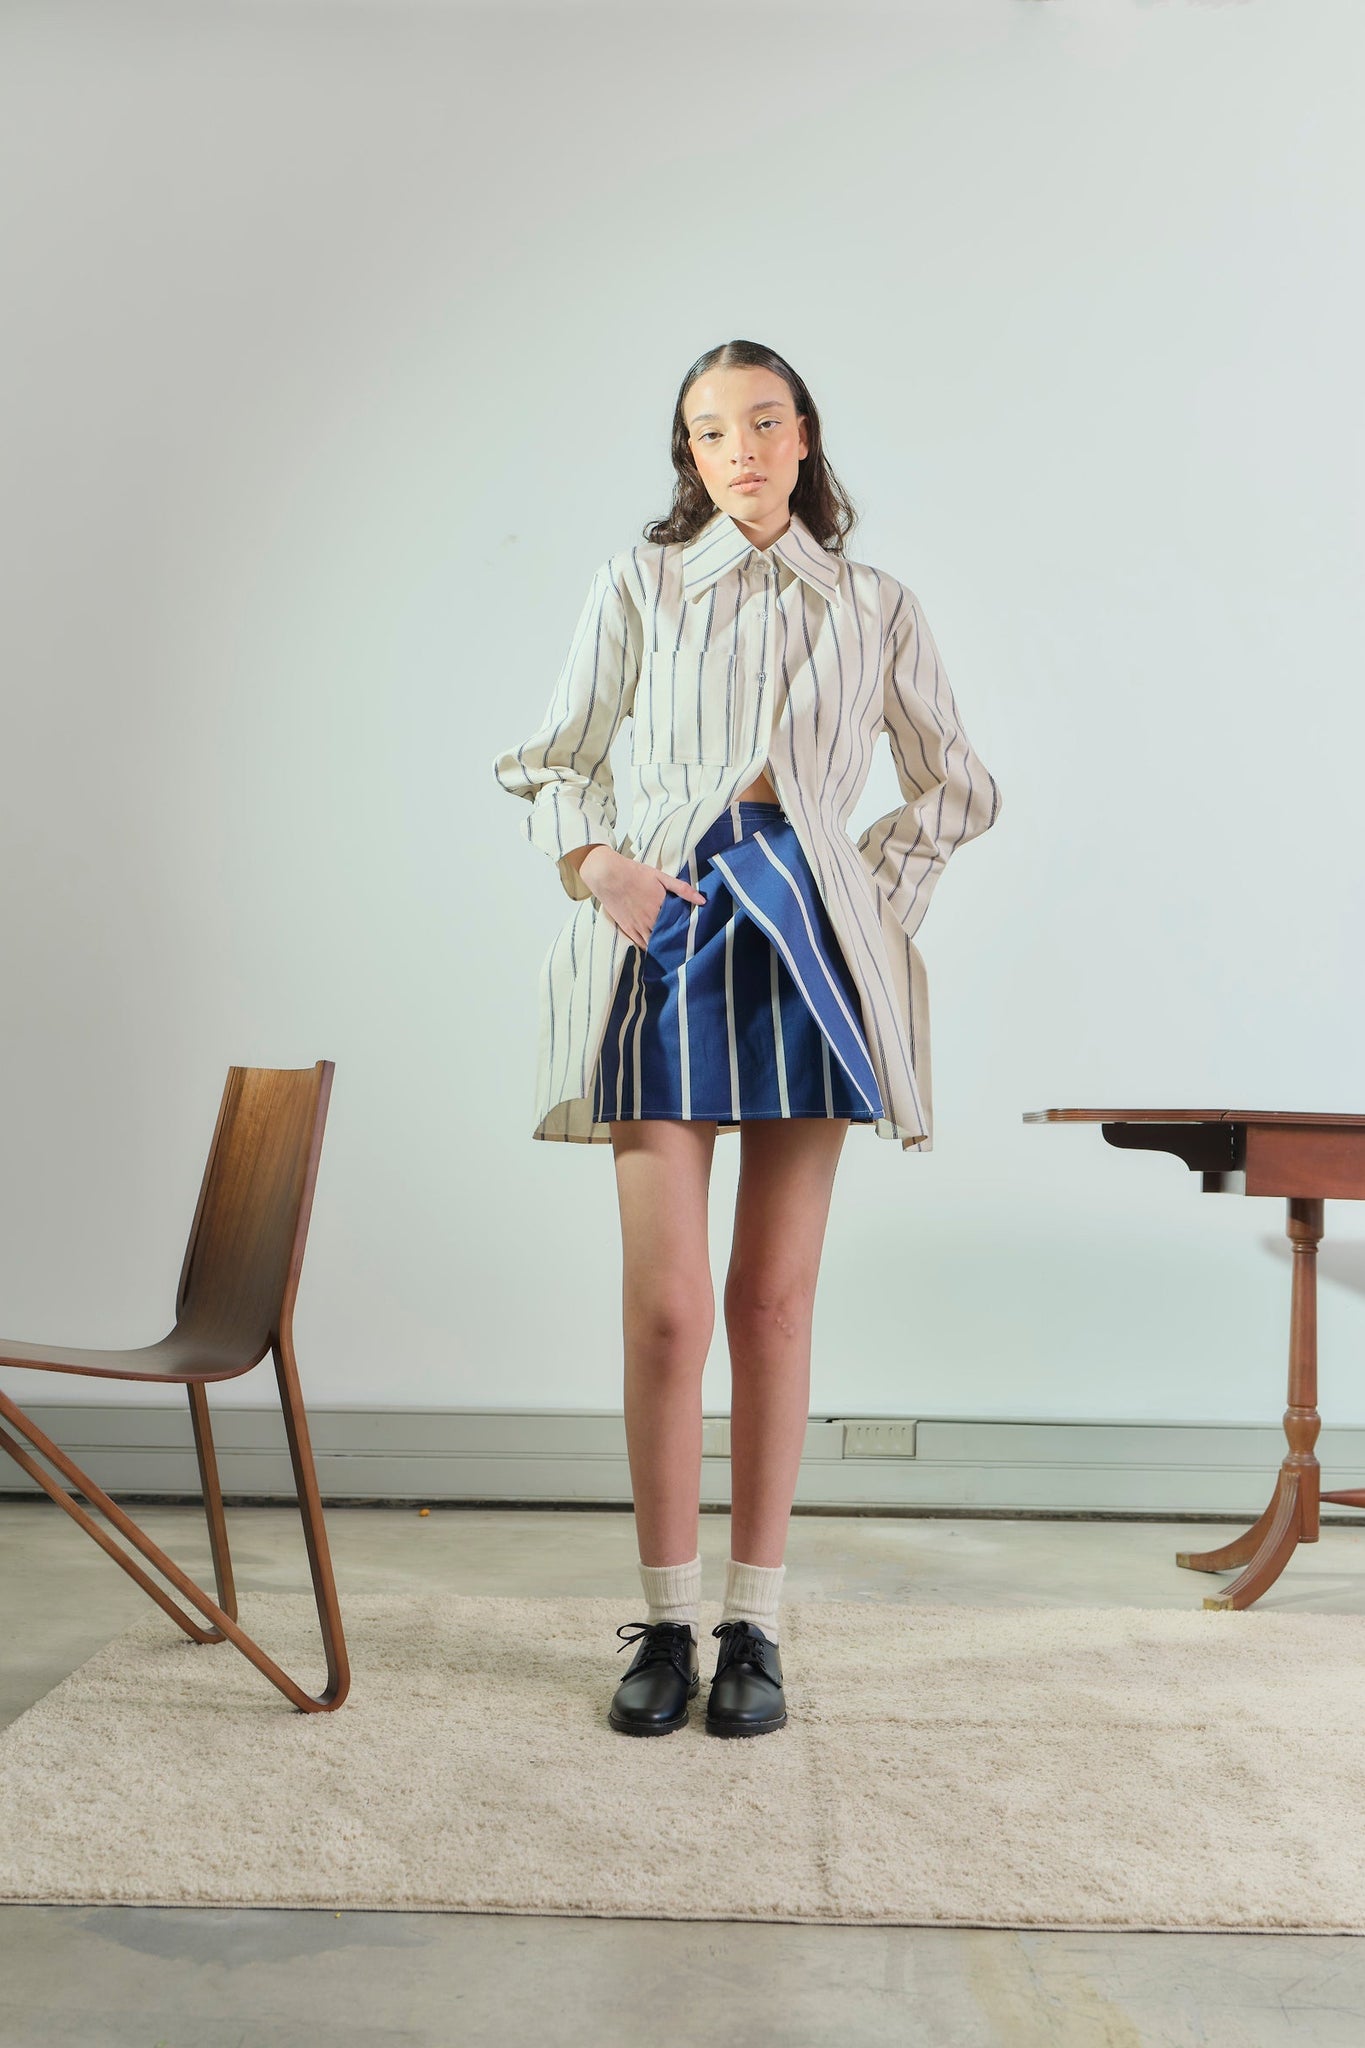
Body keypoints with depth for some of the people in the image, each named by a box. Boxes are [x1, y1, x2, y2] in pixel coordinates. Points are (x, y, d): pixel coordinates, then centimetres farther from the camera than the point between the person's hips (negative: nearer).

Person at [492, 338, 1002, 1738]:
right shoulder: (639, 585, 10)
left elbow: (957, 787, 18)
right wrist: (595, 859, -7)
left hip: (810, 941, 1)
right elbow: (558, 758, 12)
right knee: (665, 1302, -5)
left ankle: (754, 1626, 12)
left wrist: (876, 887, 5)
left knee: (774, 1299, 2)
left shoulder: (876, 609, 12)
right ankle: (666, 1625, 8)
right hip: (664, 931, -1)